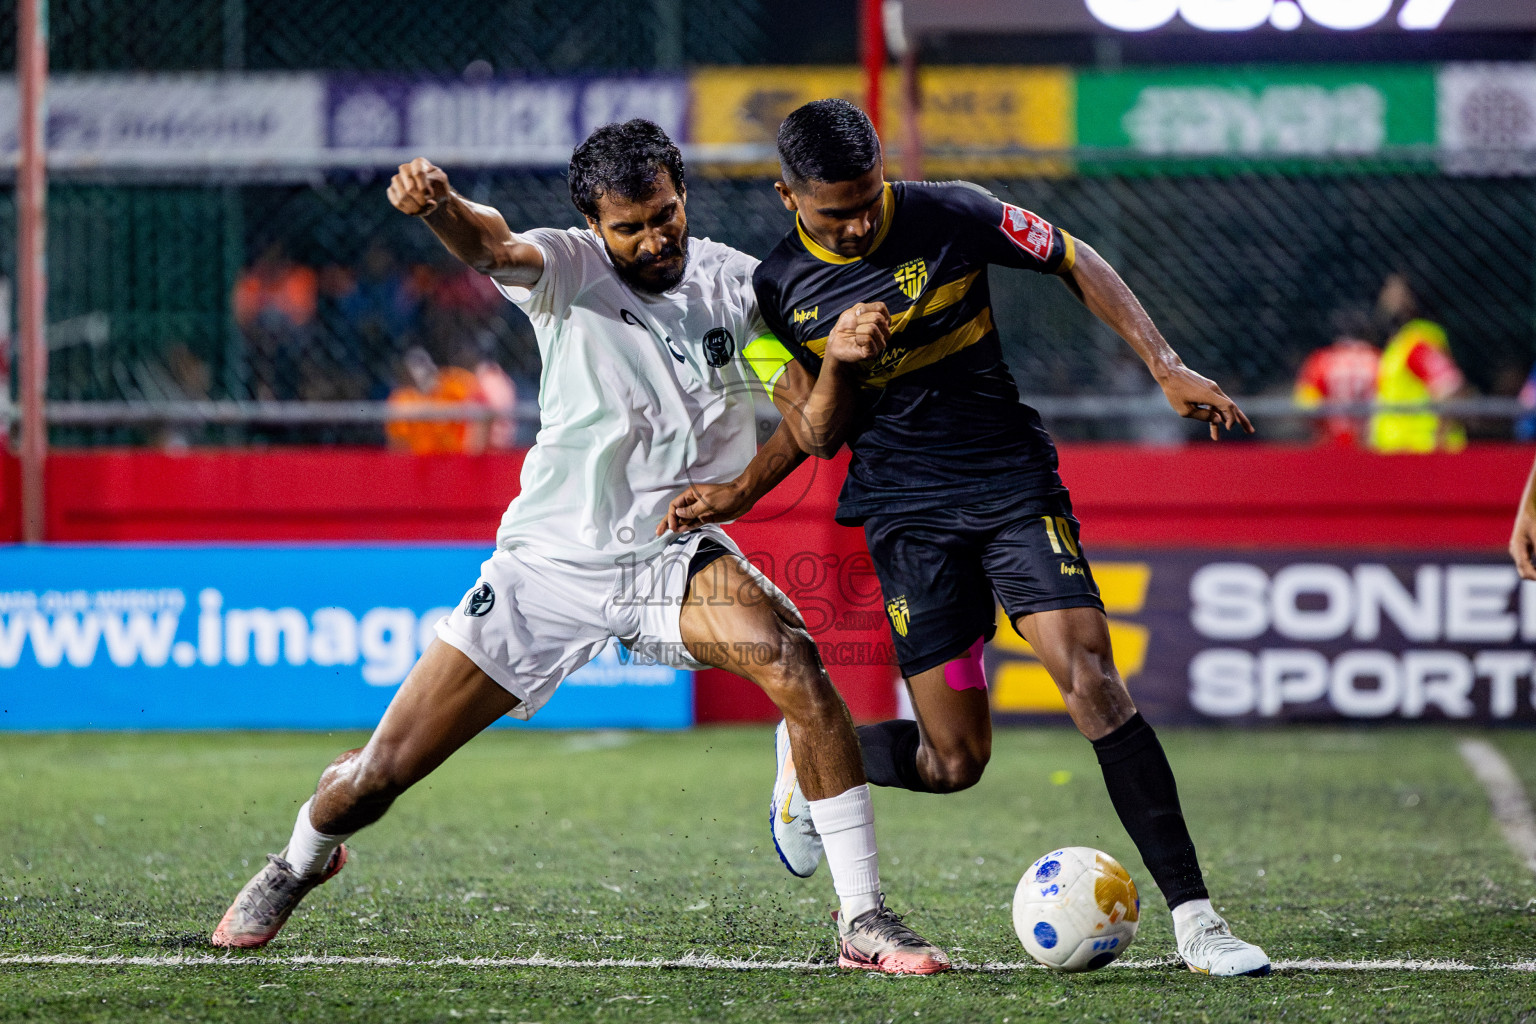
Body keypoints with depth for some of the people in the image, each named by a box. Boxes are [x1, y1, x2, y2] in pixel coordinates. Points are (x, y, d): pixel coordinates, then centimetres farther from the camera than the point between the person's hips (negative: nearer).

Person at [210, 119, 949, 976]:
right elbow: (493, 247, -34)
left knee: (797, 664, -31)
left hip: (675, 558, 1)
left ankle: (864, 921, -23)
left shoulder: (737, 283, -3)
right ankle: (302, 861, 38)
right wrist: (439, 206, -57)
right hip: (552, 561, -1)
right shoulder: (571, 270, -11)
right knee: (381, 774, 1)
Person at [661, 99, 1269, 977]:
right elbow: (818, 435, 3)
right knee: (955, 761, -3)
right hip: (907, 512, 0)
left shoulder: (952, 215, -7)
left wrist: (1168, 369, -5)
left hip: (1015, 480, 0)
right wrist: (838, 361, -19)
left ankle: (1194, 916, -20)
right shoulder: (779, 290, -3)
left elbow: (1079, 265, 4)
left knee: (1089, 676, -20)